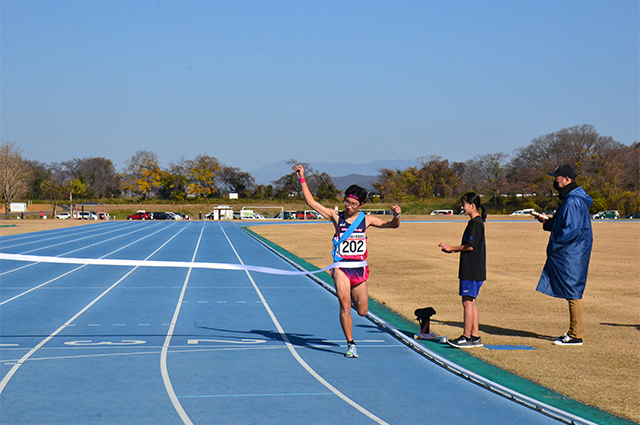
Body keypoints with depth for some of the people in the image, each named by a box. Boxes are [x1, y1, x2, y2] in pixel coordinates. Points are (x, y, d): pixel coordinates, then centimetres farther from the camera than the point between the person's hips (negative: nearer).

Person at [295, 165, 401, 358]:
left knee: (362, 311, 9)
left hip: (359, 269, 2)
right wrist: (302, 179, -5)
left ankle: (354, 295, 44)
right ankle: (351, 345, -3)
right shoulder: (336, 216, 0)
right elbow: (312, 202, 0)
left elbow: (391, 225, 6)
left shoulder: (366, 219, 2)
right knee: (345, 306, -14)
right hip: (341, 268, -2)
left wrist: (396, 216, -15)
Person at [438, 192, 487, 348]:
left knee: (468, 301, -7)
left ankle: (466, 337, -3)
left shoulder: (476, 223, -14)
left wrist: (451, 248, -8)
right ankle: (475, 337, 15)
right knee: (471, 302, 11)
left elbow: (470, 246, -18)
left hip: (472, 270, -10)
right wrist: (452, 250, 16)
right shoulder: (474, 222, 17)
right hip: (471, 269, 10)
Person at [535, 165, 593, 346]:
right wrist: (548, 221, 8)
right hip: (568, 254, 11)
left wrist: (553, 244, -16)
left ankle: (576, 336, -2)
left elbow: (572, 230, -24)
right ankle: (574, 331, 22)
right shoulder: (571, 199, 16)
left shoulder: (573, 202, -18)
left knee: (572, 293, -6)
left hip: (571, 255, -11)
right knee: (571, 293, 15)